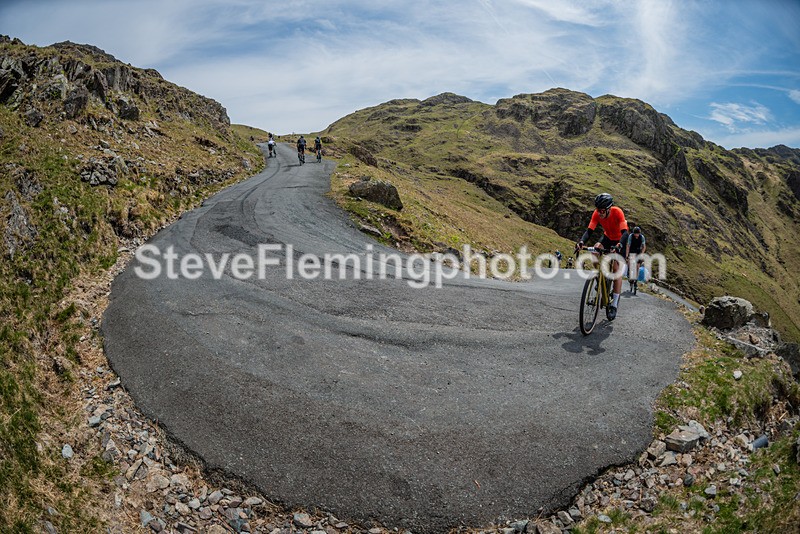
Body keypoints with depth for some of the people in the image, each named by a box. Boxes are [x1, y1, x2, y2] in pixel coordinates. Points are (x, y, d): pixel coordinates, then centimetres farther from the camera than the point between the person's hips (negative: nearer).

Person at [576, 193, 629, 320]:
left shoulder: (617, 212, -33)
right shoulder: (597, 214, -23)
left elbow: (625, 233, -39)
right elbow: (589, 230, -26)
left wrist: (618, 245, -57)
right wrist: (581, 241, -46)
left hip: (620, 240, -4)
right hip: (607, 237, 4)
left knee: (618, 271, -12)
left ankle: (614, 305, -6)